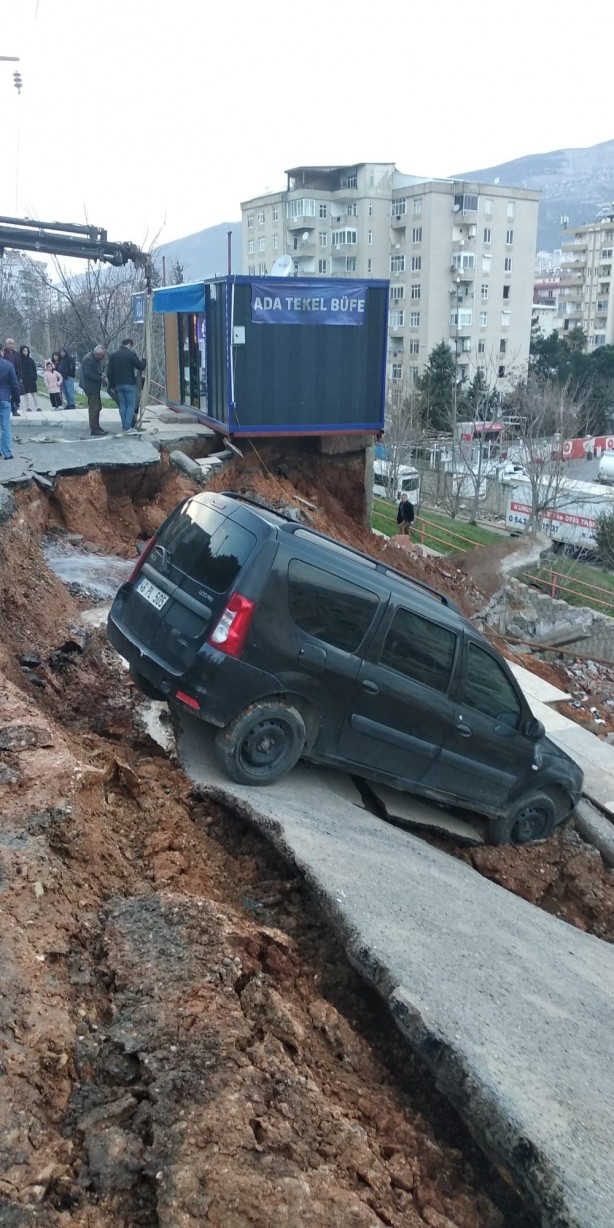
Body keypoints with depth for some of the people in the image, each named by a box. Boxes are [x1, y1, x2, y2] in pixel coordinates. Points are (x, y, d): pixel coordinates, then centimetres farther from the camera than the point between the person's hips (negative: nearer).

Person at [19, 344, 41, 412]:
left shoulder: (31, 360, 9)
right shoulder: (19, 360, -2)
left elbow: (34, 370, 10)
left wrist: (35, 378, 2)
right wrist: (20, 378, -12)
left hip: (31, 379, 3)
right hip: (24, 380, -2)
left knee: (34, 393, 2)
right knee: (25, 394, 2)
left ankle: (37, 407, 5)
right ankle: (27, 407, 7)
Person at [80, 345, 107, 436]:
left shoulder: (96, 359, 10)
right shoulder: (88, 359, -20)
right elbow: (88, 374, -25)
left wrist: (101, 375, -3)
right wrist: (101, 378, -22)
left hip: (95, 387, 10)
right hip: (91, 387, -10)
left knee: (97, 407, 16)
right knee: (94, 408, -7)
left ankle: (97, 427, 26)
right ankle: (93, 429, -2)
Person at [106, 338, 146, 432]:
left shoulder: (113, 355, 6)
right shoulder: (131, 354, -10)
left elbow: (109, 372, 6)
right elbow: (141, 367, -5)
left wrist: (111, 385, 13)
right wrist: (143, 360, 15)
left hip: (118, 384, 5)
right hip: (129, 384, -5)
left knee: (122, 405, 13)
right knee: (131, 405, 1)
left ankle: (124, 426, 14)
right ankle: (127, 427, -5)